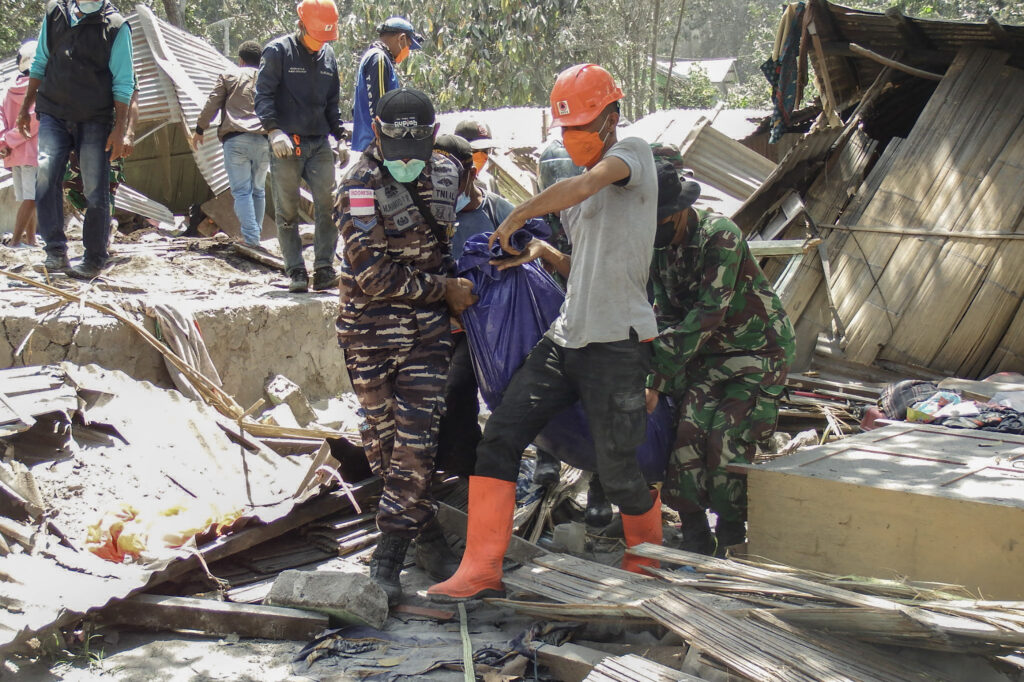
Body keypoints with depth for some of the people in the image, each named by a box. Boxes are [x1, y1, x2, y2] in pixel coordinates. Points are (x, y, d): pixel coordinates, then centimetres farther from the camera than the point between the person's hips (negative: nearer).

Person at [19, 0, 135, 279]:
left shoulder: (116, 26, -3)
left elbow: (123, 83, -2)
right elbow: (39, 64, 17)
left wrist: (120, 128, -7)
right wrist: (25, 107, 18)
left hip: (95, 120, -2)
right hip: (53, 113, 2)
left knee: (95, 189, 0)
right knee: (46, 173, -17)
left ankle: (95, 258, 11)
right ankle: (56, 251, -14)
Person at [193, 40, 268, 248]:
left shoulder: (229, 76, 10)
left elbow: (211, 105, 7)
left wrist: (199, 130, 16)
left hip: (236, 139, -3)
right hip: (264, 140, 3)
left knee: (242, 190, -5)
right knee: (258, 190, 14)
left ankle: (250, 237, -14)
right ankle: (256, 234, 17)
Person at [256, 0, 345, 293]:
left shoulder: (327, 55, 15)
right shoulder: (278, 51, -2)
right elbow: (263, 95, -7)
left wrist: (340, 136, 18)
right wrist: (273, 129, -19)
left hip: (320, 144, 4)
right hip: (286, 145, -4)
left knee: (328, 205, -6)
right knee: (287, 211, -1)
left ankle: (324, 269, -2)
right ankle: (296, 273, 4)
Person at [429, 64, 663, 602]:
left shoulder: (633, 153, -4)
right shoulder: (582, 197, 19)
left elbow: (581, 187, -25)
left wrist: (516, 219, -13)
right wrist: (545, 253, 11)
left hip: (618, 343, -8)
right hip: (565, 337, 8)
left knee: (619, 472, -1)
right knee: (499, 438, -3)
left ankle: (647, 561, 29)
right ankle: (481, 568, 3)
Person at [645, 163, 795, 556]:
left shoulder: (719, 235, -23)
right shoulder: (658, 247, 1)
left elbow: (707, 313, -28)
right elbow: (668, 317, 2)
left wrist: (657, 380, -29)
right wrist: (657, 376, -16)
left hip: (759, 349, -5)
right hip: (707, 351, 6)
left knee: (726, 436, -17)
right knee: (689, 425, -15)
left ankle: (731, 536, 2)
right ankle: (695, 535, -6)